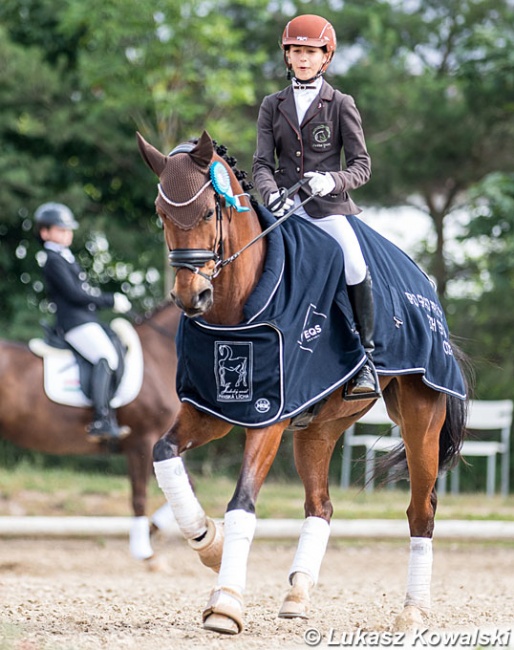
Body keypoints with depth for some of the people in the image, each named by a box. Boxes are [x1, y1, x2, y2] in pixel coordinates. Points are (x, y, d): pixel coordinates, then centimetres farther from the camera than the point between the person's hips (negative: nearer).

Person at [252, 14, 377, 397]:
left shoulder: (341, 105, 6)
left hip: (329, 207, -3)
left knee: (355, 266, -29)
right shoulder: (273, 106, 14)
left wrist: (331, 180, -19)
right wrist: (272, 194, -16)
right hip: (284, 208, 3)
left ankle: (366, 356, -16)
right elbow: (262, 163, 6)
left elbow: (362, 165, 2)